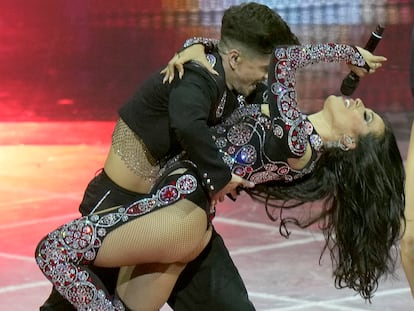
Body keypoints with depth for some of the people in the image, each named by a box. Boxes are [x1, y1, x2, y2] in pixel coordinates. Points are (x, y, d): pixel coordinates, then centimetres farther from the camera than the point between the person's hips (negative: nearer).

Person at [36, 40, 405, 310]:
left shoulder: (300, 143, -17)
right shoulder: (299, 131, 12)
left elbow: (280, 61, -17)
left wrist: (350, 52, -5)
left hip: (178, 206, -10)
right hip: (178, 203, 10)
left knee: (55, 250, -10)